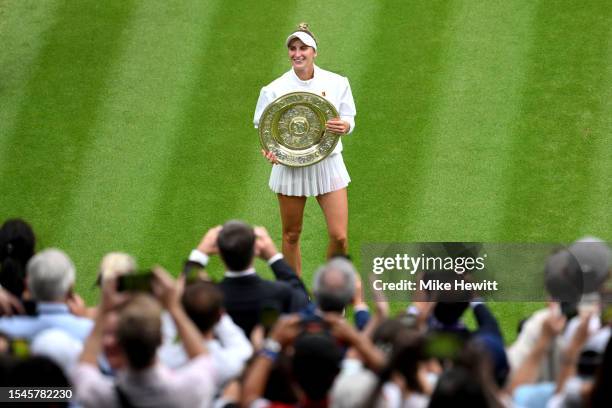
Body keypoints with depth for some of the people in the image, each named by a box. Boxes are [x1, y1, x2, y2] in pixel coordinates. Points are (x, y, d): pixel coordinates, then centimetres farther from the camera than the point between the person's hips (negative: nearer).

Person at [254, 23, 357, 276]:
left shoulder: (337, 83, -3)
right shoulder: (275, 89, -5)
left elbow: (349, 120, 4)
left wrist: (343, 126, -20)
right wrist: (269, 149, -18)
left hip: (327, 164, 0)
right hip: (290, 166, 0)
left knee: (339, 236, -5)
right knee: (291, 235, 10)